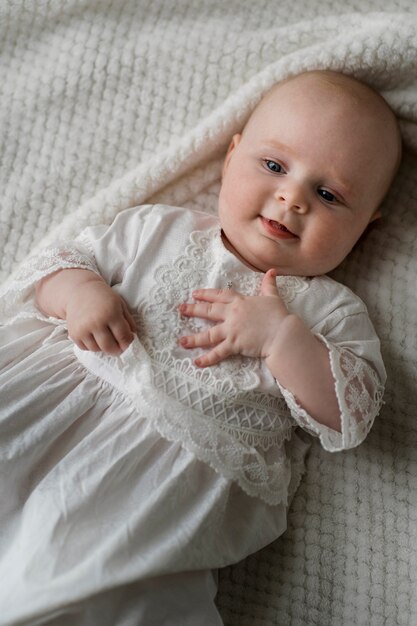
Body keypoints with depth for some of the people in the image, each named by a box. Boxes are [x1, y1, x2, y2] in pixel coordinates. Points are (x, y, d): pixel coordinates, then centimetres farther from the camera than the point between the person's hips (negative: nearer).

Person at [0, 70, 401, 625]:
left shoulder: (331, 309, 6)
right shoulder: (159, 230, 11)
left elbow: (352, 416, -3)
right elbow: (67, 258, 15)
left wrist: (282, 335, -16)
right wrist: (76, 290, -8)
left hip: (181, 473, -2)